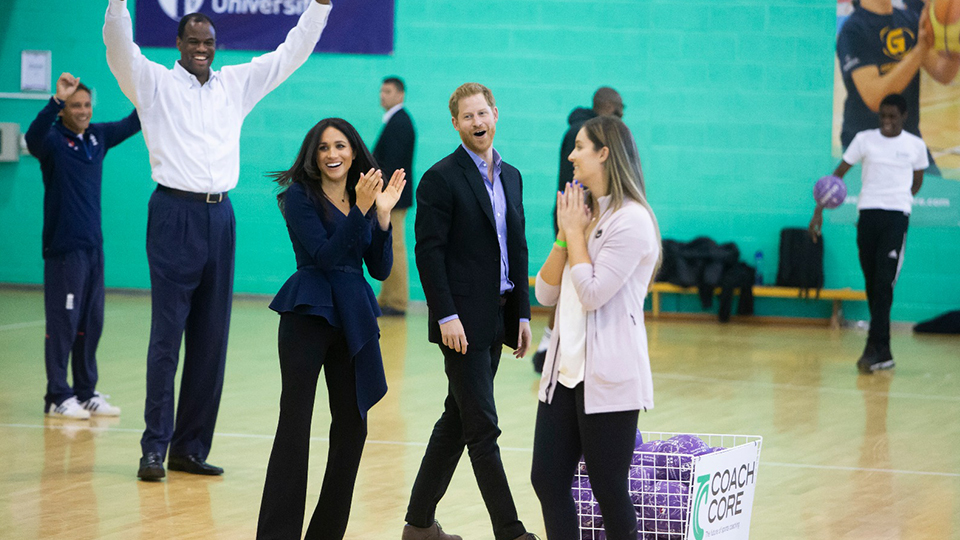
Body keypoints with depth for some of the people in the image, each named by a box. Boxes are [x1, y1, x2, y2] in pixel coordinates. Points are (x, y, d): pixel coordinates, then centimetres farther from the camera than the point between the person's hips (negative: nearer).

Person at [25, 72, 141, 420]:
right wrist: (56, 100, -44)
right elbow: (33, 137, -32)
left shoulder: (98, 137, 9)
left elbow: (133, 123, 18)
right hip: (63, 248, -7)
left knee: (91, 323, 11)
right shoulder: (53, 140, -10)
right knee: (63, 323, -4)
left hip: (94, 245, 7)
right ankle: (57, 397, 2)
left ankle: (86, 393, 19)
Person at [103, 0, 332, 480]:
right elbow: (120, 48, -13)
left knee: (212, 338, 5)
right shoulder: (154, 83, 3)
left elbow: (291, 53, 18)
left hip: (220, 216, 5)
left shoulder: (237, 84, 14)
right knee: (167, 335, -6)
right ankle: (155, 447, -3)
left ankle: (191, 448, 12)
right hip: (175, 213, -5)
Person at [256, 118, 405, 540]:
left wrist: (383, 215, -6)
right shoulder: (300, 197, -4)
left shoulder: (364, 199, 10)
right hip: (309, 313, -6)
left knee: (352, 425, 7)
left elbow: (380, 269, 6)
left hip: (354, 317, 6)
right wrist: (361, 211, -22)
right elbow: (324, 255, -15)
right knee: (295, 424, -10)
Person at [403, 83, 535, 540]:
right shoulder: (441, 179, -8)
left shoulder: (510, 177, 14)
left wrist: (522, 314, 12)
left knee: (457, 421, 12)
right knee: (482, 428, -6)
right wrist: (446, 316, -19)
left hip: (497, 320, 8)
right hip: (462, 321, -8)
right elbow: (429, 252, -12)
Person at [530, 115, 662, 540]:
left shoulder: (631, 219, -11)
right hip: (566, 369, 8)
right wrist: (563, 234, 1)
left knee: (608, 489, -2)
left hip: (607, 376, -8)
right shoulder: (586, 213, 16)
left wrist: (576, 231, -8)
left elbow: (592, 293, -18)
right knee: (547, 480, 5)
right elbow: (546, 294, 12)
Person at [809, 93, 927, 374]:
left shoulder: (915, 146, 5)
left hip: (896, 217, -2)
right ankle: (883, 353, 11)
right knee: (872, 284, 4)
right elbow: (837, 175, 5)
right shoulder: (864, 140, 4)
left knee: (884, 283, -14)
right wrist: (819, 211, -1)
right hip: (867, 214, 2)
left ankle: (875, 348, -16)